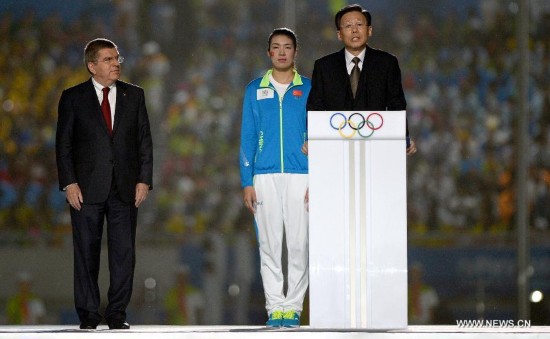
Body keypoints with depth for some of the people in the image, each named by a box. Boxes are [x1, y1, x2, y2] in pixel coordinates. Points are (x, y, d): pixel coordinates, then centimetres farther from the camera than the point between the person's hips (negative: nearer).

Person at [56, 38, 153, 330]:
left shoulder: (134, 95, 10)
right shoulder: (73, 98, 3)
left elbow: (144, 141, 10)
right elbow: (63, 144, 2)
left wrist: (144, 180, 0)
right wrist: (69, 183, -8)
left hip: (125, 188, 2)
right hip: (87, 188, -2)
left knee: (124, 252, -1)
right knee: (86, 253, 1)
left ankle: (117, 314, 6)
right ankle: (88, 314, 8)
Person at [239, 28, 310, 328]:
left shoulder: (309, 89, 7)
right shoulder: (255, 90, 10)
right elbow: (247, 138, 9)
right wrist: (246, 182, 1)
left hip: (300, 176, -1)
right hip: (265, 176, 1)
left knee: (299, 244, -4)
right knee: (269, 244, 0)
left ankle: (293, 306, 1)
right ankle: (274, 307, 4)